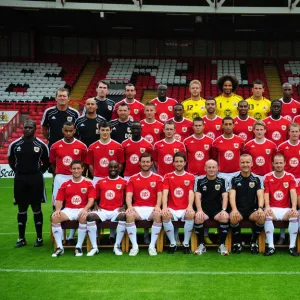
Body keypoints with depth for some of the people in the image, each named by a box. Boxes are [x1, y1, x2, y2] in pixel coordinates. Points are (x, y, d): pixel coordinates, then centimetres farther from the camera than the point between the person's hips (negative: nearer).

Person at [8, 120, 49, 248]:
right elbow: (11, 160, 14)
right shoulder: (14, 145, 1)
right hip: (19, 179, 2)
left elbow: (46, 162, 8)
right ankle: (21, 238, 16)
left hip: (35, 179, -2)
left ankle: (39, 237, 13)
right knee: (21, 209, 8)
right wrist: (18, 172, 6)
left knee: (37, 208, 4)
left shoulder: (41, 145, -4)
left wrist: (39, 172, 0)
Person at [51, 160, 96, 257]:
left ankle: (79, 246, -25)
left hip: (82, 210, -2)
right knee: (54, 217, -27)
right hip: (68, 210, 3)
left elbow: (91, 199, -4)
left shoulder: (88, 183, 5)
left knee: (84, 217, -38)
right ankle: (59, 247, -21)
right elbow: (59, 200, 9)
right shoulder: (65, 184, 12)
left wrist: (85, 209, -23)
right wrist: (58, 209, -12)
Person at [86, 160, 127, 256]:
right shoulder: (100, 182, 14)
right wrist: (96, 206, 0)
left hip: (116, 211, -2)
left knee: (123, 216, -36)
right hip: (102, 210, 2)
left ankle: (117, 246, -22)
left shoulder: (124, 182, 7)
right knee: (90, 216, -28)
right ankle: (94, 247, -21)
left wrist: (123, 207, -9)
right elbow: (96, 198, 19)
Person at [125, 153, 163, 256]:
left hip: (152, 209, -1)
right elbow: (129, 195, 1)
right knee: (129, 214, -32)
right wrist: (130, 206, -20)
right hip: (137, 208, 1)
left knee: (158, 215, -34)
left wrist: (157, 206, -20)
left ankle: (152, 246, -22)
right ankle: (134, 246, -22)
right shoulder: (133, 179, 11)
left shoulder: (158, 178, 9)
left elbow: (159, 195, 0)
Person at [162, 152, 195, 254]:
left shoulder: (190, 177, 6)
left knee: (191, 215, -33)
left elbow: (191, 193, -7)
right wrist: (164, 207, -24)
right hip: (172, 209, 0)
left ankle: (186, 243, -15)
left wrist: (190, 206, -27)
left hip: (185, 209, 0)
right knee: (165, 215, -32)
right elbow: (165, 192, -5)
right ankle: (172, 243, -14)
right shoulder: (168, 176, 7)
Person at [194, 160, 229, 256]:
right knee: (198, 217, -33)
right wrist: (199, 210, -22)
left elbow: (225, 196, -3)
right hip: (204, 210, 0)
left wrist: (224, 210, -21)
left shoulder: (221, 181, 9)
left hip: (217, 210, 0)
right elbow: (197, 196, -5)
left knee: (225, 217, -32)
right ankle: (201, 244, -17)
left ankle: (222, 245, -17)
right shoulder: (200, 181, 7)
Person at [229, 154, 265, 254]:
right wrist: (234, 209, -28)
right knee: (233, 217, -35)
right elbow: (232, 195, -8)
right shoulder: (235, 179, 5)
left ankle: (254, 242, -9)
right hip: (239, 209, -1)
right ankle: (237, 243, -11)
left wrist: (260, 208, -26)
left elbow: (260, 195, -5)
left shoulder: (256, 179, 8)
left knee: (261, 216, -32)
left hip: (252, 210, 1)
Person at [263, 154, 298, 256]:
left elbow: (293, 193, -11)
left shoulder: (290, 177, 2)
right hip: (272, 209, 0)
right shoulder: (268, 177, 2)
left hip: (286, 209, 0)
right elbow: (266, 193, -8)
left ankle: (292, 246, -21)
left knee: (295, 215, -31)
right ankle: (271, 246, -27)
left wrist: (294, 208, -29)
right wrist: (267, 207, -27)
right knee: (266, 215, -33)